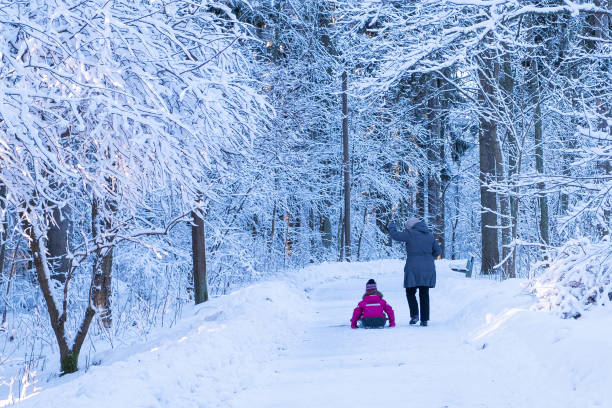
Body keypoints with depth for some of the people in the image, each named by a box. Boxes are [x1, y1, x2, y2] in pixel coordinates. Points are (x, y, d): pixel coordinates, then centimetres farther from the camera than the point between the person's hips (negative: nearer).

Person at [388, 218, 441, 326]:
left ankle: (414, 315, -6)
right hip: (428, 269, 5)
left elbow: (394, 235, -2)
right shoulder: (429, 235, 8)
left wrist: (391, 227, 18)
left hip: (414, 269, -5)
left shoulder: (410, 234, -8)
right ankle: (424, 319, 7)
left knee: (410, 292, 10)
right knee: (424, 295, 10)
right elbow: (437, 251, 13)